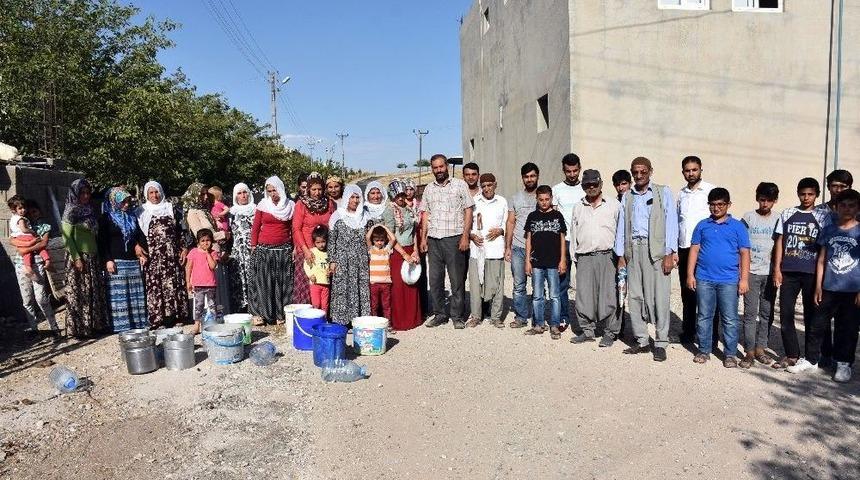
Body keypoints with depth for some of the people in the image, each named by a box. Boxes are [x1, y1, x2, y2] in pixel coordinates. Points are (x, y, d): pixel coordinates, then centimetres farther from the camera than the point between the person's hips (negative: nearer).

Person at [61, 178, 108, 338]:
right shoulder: (71, 212, -6)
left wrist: (99, 255, 10)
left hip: (93, 257, 6)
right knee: (80, 293, -1)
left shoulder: (91, 210, 12)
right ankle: (80, 328, 7)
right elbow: (66, 237, -11)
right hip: (78, 257, -6)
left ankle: (96, 325, 16)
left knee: (96, 292, 8)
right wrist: (77, 258, -16)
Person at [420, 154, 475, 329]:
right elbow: (426, 215, 16)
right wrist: (423, 238, 7)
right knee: (435, 279, 7)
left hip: (454, 238, -4)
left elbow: (468, 211, -1)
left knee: (457, 280, 1)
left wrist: (465, 236, -9)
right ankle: (439, 314, 19)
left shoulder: (460, 185, 2)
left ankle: (457, 316, 11)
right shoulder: (429, 189, 15)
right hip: (433, 240, 4)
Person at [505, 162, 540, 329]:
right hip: (518, 248, 2)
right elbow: (510, 223, 11)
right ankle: (521, 317, 16)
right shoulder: (515, 198, 10)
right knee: (519, 285, 6)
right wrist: (507, 247, 5)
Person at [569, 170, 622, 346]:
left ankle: (610, 333, 8)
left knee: (609, 297, -3)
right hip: (584, 258, 3)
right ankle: (588, 330, 16)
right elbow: (573, 234, 18)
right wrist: (575, 255, 13)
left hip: (607, 257, -3)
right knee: (584, 297, 3)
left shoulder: (614, 205, 6)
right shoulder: (577, 207, 16)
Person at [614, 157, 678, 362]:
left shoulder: (663, 192, 6)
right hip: (633, 249, 4)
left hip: (656, 250, -4)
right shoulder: (627, 197, 17)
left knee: (659, 297, -5)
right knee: (635, 297, 4)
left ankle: (661, 343, 4)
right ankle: (641, 341, 13)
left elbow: (671, 222, 0)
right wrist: (620, 256, 8)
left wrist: (669, 254, -8)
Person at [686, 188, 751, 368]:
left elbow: (744, 254, 2)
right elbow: (694, 250, 8)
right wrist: (690, 274, 1)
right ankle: (704, 350, 20)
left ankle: (730, 354, 14)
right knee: (704, 317, 9)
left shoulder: (737, 226, 3)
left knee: (730, 319, 3)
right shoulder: (702, 225, 8)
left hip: (728, 280, -2)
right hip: (704, 279, 2)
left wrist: (744, 279, -3)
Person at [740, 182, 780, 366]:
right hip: (751, 272, -2)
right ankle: (749, 352, 1)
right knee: (750, 313, -3)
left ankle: (760, 349, 17)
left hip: (770, 273, 2)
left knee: (767, 313, 7)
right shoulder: (748, 218, 1)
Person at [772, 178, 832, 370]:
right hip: (788, 272, 2)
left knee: (811, 315, 6)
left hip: (812, 273, -2)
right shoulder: (787, 214, 8)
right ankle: (792, 355, 14)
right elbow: (780, 242, 8)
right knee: (786, 314, 3)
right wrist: (777, 269, 2)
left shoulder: (823, 216, 3)